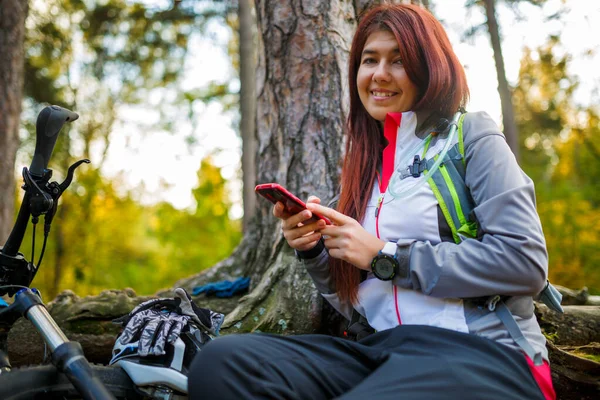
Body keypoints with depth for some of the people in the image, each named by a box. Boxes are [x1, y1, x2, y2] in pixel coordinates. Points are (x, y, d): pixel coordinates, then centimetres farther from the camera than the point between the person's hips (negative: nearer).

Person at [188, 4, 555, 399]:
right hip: (383, 349, 5)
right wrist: (314, 251, 0)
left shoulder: (470, 135, 4)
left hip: (481, 351, -5)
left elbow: (526, 261, -10)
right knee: (221, 363, -23)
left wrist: (385, 256, -10)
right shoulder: (366, 165, 18)